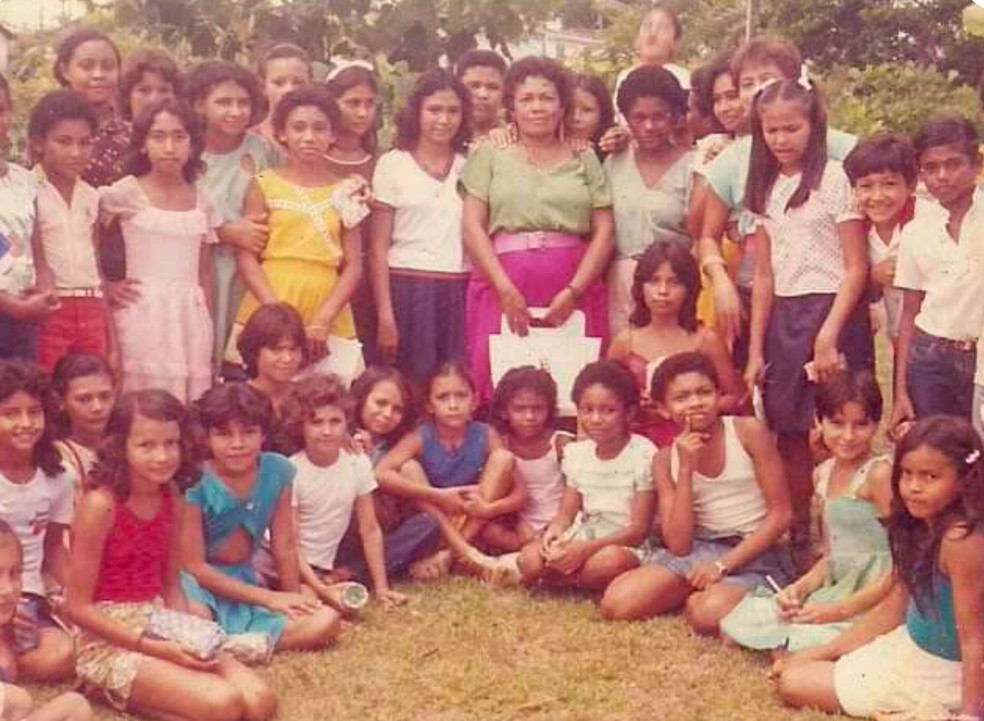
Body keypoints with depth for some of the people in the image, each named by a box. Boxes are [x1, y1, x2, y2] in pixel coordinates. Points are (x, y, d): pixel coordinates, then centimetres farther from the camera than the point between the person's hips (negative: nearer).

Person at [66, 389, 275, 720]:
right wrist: (156, 648, -18)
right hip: (110, 643, -7)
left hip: (161, 627, 7)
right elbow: (77, 606, -14)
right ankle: (113, 691, -4)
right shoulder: (100, 505, -17)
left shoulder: (172, 499, 4)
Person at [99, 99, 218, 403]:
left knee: (191, 403, 4)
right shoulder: (127, 192, -4)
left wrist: (209, 326, 12)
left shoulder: (202, 198, 9)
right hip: (143, 313, -4)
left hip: (191, 315, 4)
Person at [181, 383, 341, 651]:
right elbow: (193, 566, -15)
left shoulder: (277, 471, -4)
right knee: (195, 618, -43)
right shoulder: (195, 484, -17)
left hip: (244, 583, 6)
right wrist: (268, 598, -15)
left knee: (327, 621, -17)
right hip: (200, 583, -6)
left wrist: (294, 601, 7)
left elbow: (284, 547, 5)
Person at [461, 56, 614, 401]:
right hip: (503, 290, -1)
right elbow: (472, 227, 3)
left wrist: (574, 291, -7)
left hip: (573, 292, 1)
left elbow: (604, 232, 7)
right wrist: (505, 290, -9)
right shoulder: (490, 155, 11)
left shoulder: (584, 160, 14)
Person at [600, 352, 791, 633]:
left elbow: (780, 515, -8)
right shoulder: (665, 460, 3)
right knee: (615, 604, -16)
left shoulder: (749, 432, -7)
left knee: (709, 614, -36)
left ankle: (697, 596, -1)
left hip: (752, 552, -4)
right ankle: (697, 591, 6)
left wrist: (723, 565, -16)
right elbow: (678, 546, -6)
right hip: (697, 550, 5)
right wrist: (686, 469, -14)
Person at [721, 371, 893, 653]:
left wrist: (841, 609, -18)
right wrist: (799, 588, -3)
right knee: (738, 621, -3)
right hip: (837, 588, 8)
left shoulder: (879, 473, -15)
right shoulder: (823, 474, 10)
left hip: (874, 597, -8)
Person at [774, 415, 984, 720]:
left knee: (794, 685, -2)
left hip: (935, 673, -9)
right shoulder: (919, 529, 1)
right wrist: (819, 653, 7)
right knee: (792, 670, 18)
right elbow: (892, 608, 8)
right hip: (910, 645, 9)